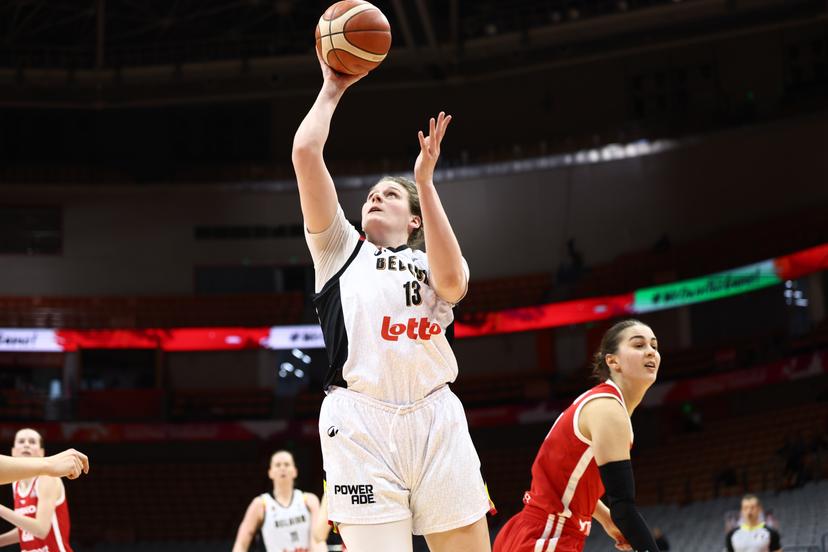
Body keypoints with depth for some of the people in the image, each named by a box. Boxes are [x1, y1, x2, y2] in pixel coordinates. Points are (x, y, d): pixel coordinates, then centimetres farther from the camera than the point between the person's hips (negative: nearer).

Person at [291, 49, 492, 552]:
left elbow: (452, 281, -4)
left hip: (436, 418, 1)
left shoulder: (431, 262, 23)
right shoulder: (341, 249, 23)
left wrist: (424, 182, -1)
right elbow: (306, 152, 11)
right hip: (360, 418, -1)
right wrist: (332, 91, 22)